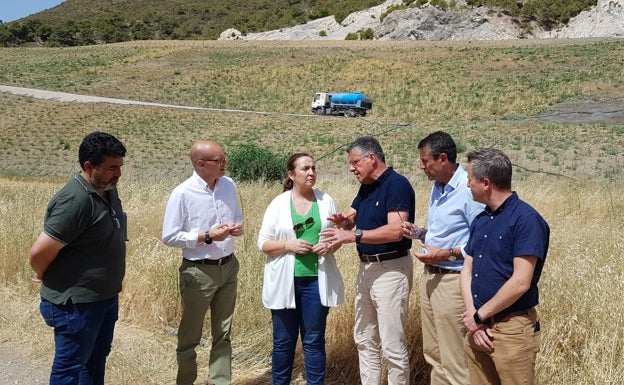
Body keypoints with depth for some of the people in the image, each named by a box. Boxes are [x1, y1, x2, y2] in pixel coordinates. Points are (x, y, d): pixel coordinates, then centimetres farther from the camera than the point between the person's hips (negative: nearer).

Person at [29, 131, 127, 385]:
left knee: (96, 360, 22)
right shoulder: (75, 201, -26)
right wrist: (44, 278, -6)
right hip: (76, 303, -8)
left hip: (105, 297, 9)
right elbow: (39, 252, -26)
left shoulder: (108, 191, 2)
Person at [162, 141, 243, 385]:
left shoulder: (229, 185, 1)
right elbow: (169, 237, -15)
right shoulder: (182, 194, -16)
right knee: (190, 336, 11)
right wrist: (207, 236, -22)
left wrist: (239, 227, -7)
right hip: (198, 272, -5)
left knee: (223, 334, 15)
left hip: (229, 266, 5)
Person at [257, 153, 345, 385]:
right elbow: (263, 243, -1)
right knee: (283, 340, 10)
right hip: (285, 281, -1)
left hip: (316, 281, 1)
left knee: (314, 340, 8)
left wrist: (330, 246, -11)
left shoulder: (326, 201, 4)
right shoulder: (279, 203, -1)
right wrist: (289, 245, -17)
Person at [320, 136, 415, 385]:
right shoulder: (366, 187, 12)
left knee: (392, 345, -1)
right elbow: (351, 217, 20)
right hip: (366, 268, 10)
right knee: (365, 341, 17)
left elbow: (395, 231, -26)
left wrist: (353, 236, -25)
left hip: (391, 270, -9)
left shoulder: (397, 184, -16)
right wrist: (343, 220, -4)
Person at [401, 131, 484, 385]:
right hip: (431, 276, 9)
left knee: (453, 360, 1)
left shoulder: (468, 189, -19)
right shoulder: (437, 187, 11)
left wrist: (447, 254, -22)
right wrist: (419, 233, 4)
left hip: (453, 280, -9)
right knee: (433, 354, 18)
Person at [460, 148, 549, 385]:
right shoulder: (480, 220, 9)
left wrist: (480, 315, -12)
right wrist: (472, 317, -5)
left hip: (512, 330, -7)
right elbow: (467, 270, 9)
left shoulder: (526, 219, -15)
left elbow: (520, 283, -20)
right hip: (478, 328, 7)